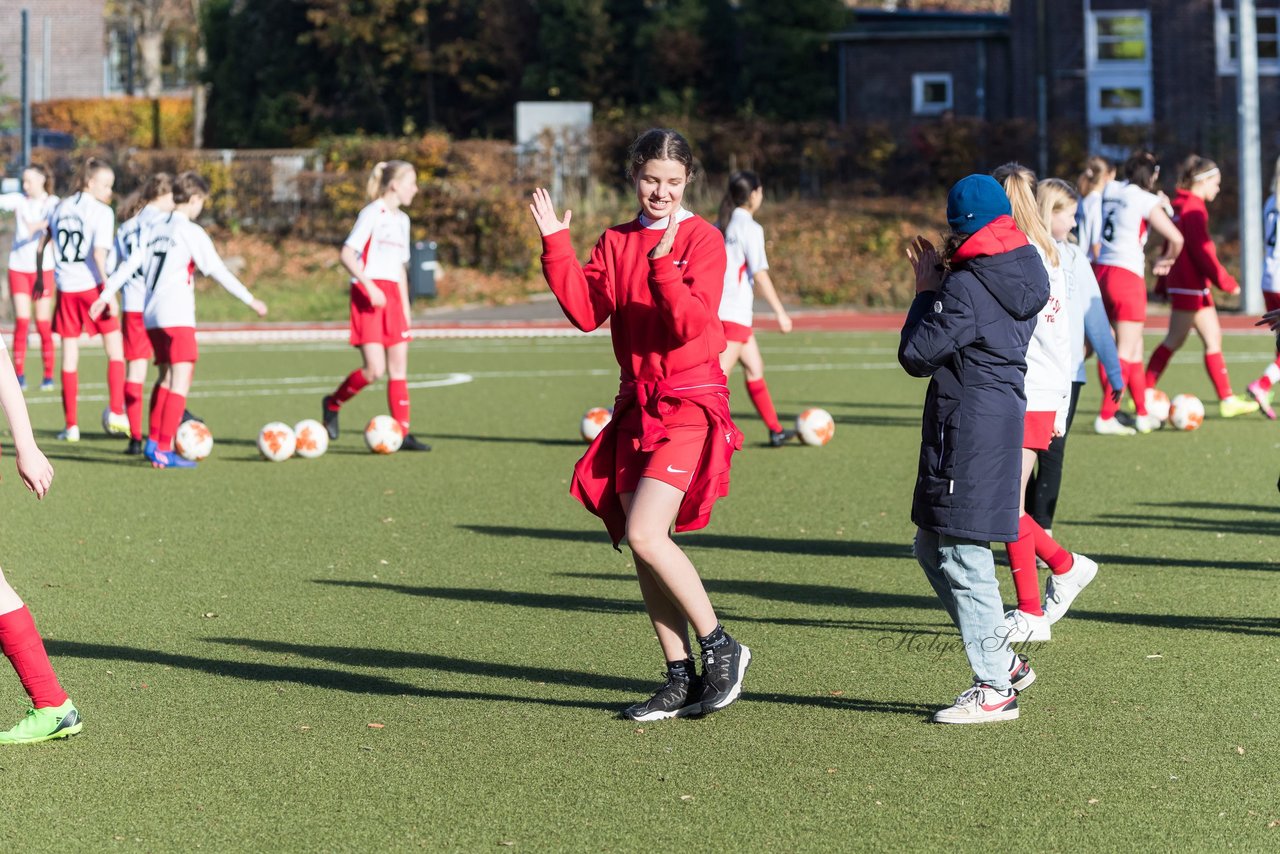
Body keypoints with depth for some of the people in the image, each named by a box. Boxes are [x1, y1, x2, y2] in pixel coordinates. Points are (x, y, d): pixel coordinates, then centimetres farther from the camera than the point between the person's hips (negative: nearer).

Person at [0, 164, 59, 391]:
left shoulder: (53, 204, -5)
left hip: (43, 269, -2)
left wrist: (39, 225, -45)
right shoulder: (18, 200, 4)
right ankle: (19, 375, -1)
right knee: (21, 322, -3)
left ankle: (49, 376, 7)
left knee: (43, 324, 0)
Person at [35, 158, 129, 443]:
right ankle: (116, 413, -3)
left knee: (69, 355, 7)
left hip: (66, 289, 5)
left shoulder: (61, 207, 10)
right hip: (91, 286, -5)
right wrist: (108, 291, -19)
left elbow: (43, 243, 17)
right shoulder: (102, 212, -8)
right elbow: (99, 253, -18)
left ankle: (71, 425, 8)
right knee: (115, 348, 7)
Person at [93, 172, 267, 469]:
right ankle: (163, 450, -17)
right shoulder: (191, 232, -6)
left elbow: (130, 264, 11)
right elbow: (217, 271, -5)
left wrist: (106, 295, 14)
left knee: (166, 378, 18)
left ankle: (154, 441, 17)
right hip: (177, 316, -8)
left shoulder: (154, 228, 14)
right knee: (181, 380, -9)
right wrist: (250, 300, 1)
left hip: (151, 315, 8)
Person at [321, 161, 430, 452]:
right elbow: (346, 253, -15)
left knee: (399, 366, 2)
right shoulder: (372, 213, -7)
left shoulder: (401, 219, 18)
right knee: (375, 369, -14)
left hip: (392, 296, 8)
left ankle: (402, 433, 3)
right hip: (368, 296, -8)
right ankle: (332, 404, 10)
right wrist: (369, 285, -25)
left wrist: (406, 309, 20)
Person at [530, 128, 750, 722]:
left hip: (689, 403, -6)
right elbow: (587, 312, -2)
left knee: (645, 534, -18)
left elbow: (693, 323, -17)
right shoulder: (615, 243, 12)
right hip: (637, 405, 6)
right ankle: (682, 680, 14)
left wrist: (663, 265, -29)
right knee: (641, 546, 5)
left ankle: (721, 648, -3)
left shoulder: (702, 239, -5)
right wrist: (556, 246, -9)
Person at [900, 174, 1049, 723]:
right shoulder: (1023, 275, 11)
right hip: (1002, 413, 10)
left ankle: (995, 687, -1)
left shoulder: (965, 286, -16)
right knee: (931, 548, 16)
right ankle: (1004, 662, 19)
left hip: (967, 425, -10)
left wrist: (925, 292, -1)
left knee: (962, 557, -5)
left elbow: (916, 354, -13)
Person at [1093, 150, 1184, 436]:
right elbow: (1175, 238, -14)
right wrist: (1166, 260, 6)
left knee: (1135, 347, 15)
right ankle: (1106, 418, -6)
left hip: (1101, 271, 7)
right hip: (1128, 275, -7)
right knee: (1127, 351, -2)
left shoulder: (1109, 191, 9)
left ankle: (1143, 415, 19)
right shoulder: (1145, 200, -9)